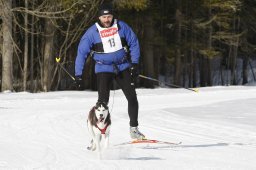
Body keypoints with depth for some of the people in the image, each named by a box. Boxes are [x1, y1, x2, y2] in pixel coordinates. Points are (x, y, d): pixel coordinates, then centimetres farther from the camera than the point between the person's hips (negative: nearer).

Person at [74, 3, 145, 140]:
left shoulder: (121, 26, -5)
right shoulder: (92, 32, -9)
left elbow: (133, 43, 3)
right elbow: (82, 53, -5)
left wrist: (134, 63, -5)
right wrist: (78, 74, -9)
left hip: (123, 67, 2)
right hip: (104, 69, -2)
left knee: (132, 97, 0)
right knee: (103, 100, -12)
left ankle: (134, 129, 13)